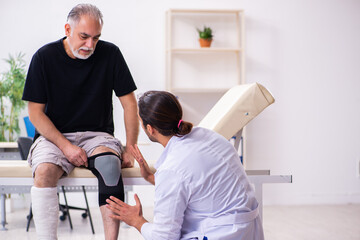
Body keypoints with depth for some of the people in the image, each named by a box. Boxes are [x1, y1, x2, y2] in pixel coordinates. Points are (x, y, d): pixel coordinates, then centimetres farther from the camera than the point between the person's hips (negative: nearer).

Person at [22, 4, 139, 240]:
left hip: (97, 134, 0)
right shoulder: (44, 57, -4)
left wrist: (130, 149, -7)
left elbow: (129, 104, 2)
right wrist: (66, 147, -16)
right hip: (54, 136, 0)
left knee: (110, 164, -33)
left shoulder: (110, 54, -2)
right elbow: (36, 112, -3)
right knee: (44, 172, -32)